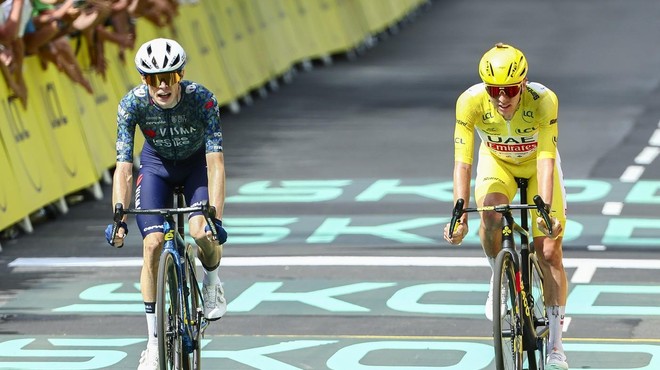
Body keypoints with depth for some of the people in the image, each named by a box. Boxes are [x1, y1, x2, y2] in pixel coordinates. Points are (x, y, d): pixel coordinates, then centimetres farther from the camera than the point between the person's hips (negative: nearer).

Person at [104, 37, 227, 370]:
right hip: (156, 165, 1)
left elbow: (215, 162, -34)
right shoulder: (132, 104, -28)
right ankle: (154, 341, -4)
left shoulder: (202, 100, -32)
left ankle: (211, 281, 11)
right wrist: (119, 218, -39)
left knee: (202, 231, -26)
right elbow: (123, 166, -28)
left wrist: (216, 218, -42)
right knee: (152, 244, -14)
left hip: (196, 162, -1)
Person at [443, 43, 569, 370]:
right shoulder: (470, 101, -32)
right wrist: (460, 215, -44)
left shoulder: (543, 100, -35)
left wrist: (545, 209, -52)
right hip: (497, 162, 1)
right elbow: (462, 161, -34)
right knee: (491, 217, -32)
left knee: (549, 252, -9)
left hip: (535, 164, -1)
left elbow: (546, 160, -39)